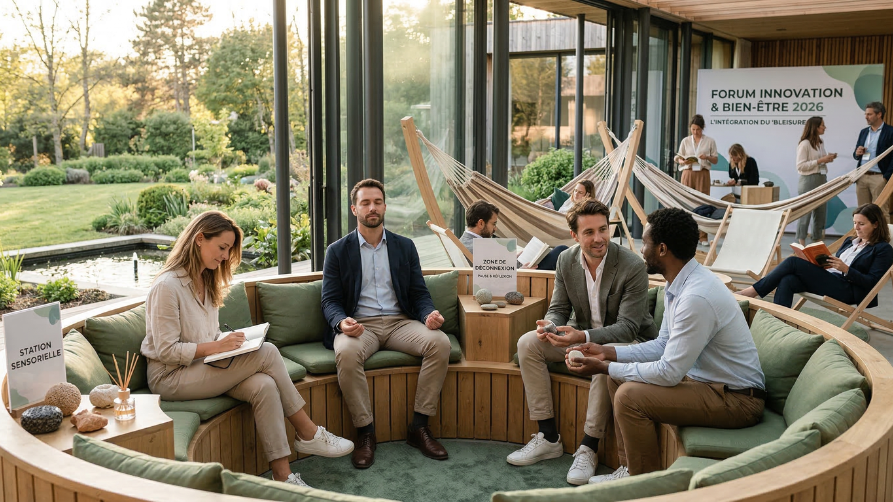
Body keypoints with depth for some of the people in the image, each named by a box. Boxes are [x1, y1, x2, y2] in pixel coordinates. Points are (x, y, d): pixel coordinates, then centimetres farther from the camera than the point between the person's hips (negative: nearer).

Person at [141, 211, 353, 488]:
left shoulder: (206, 281, 14)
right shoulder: (167, 286, -15)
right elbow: (166, 351, -18)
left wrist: (228, 342, -3)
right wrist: (216, 346, -25)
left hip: (202, 365, 8)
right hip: (170, 377, -8)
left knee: (264, 385, -24)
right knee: (267, 353, -23)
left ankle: (282, 474, -22)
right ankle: (308, 434, -10)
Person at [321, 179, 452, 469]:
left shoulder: (405, 246, 14)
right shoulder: (337, 251, 8)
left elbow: (419, 293, 11)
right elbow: (330, 300, 2)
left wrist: (429, 314, -13)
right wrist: (342, 322, -21)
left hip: (399, 322, 2)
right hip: (358, 324, -2)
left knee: (440, 342, -27)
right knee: (346, 353, -37)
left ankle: (419, 427, -16)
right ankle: (364, 432, -20)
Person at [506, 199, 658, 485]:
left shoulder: (633, 266, -23)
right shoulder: (567, 260, -5)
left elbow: (628, 327, -26)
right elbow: (559, 308, 1)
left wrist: (583, 338, -42)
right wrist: (550, 325, -25)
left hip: (628, 340, -6)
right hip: (582, 335, 6)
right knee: (527, 344, -12)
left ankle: (588, 448, -23)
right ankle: (548, 438, -7)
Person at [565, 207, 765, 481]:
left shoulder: (697, 297, -28)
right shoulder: (680, 284, 3)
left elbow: (668, 373, -26)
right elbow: (663, 345, 13)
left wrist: (605, 367, -17)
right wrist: (608, 353, 3)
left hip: (736, 399, -10)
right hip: (702, 376, 10)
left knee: (629, 395, -23)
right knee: (618, 377, 9)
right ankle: (629, 470, 17)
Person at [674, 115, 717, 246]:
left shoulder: (710, 141, 6)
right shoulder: (685, 141, 9)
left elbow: (716, 160, 9)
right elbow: (678, 158, 10)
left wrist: (707, 157, -12)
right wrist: (683, 161, -12)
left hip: (703, 174, -1)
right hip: (688, 173, 1)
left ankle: (702, 236, -2)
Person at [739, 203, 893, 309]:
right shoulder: (849, 241, 27)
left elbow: (873, 282, -6)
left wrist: (846, 269, -17)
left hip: (847, 290, -7)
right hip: (827, 279, 7)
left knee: (793, 262, -21)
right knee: (787, 280, -25)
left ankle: (753, 291, -17)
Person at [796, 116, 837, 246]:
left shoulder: (820, 143, 15)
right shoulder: (804, 144, -10)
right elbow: (800, 166, -15)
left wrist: (828, 159, 7)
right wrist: (820, 161, -18)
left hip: (821, 179, 8)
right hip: (809, 181, -8)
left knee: (820, 212, 9)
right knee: (805, 213, -7)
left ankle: (818, 241, 16)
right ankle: (801, 243, -4)